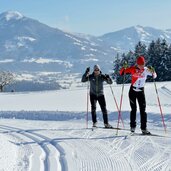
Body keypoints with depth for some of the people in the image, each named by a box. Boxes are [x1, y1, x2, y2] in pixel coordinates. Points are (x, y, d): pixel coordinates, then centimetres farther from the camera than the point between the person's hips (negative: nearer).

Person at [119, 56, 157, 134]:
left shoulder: (146, 70, -5)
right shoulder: (133, 69, -9)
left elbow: (154, 76, -6)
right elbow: (122, 73, -9)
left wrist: (152, 71, -26)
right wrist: (124, 67, -29)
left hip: (141, 92, 1)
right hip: (132, 91, -1)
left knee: (143, 110, -4)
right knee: (133, 109, 1)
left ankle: (144, 128, -3)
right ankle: (133, 126, 14)